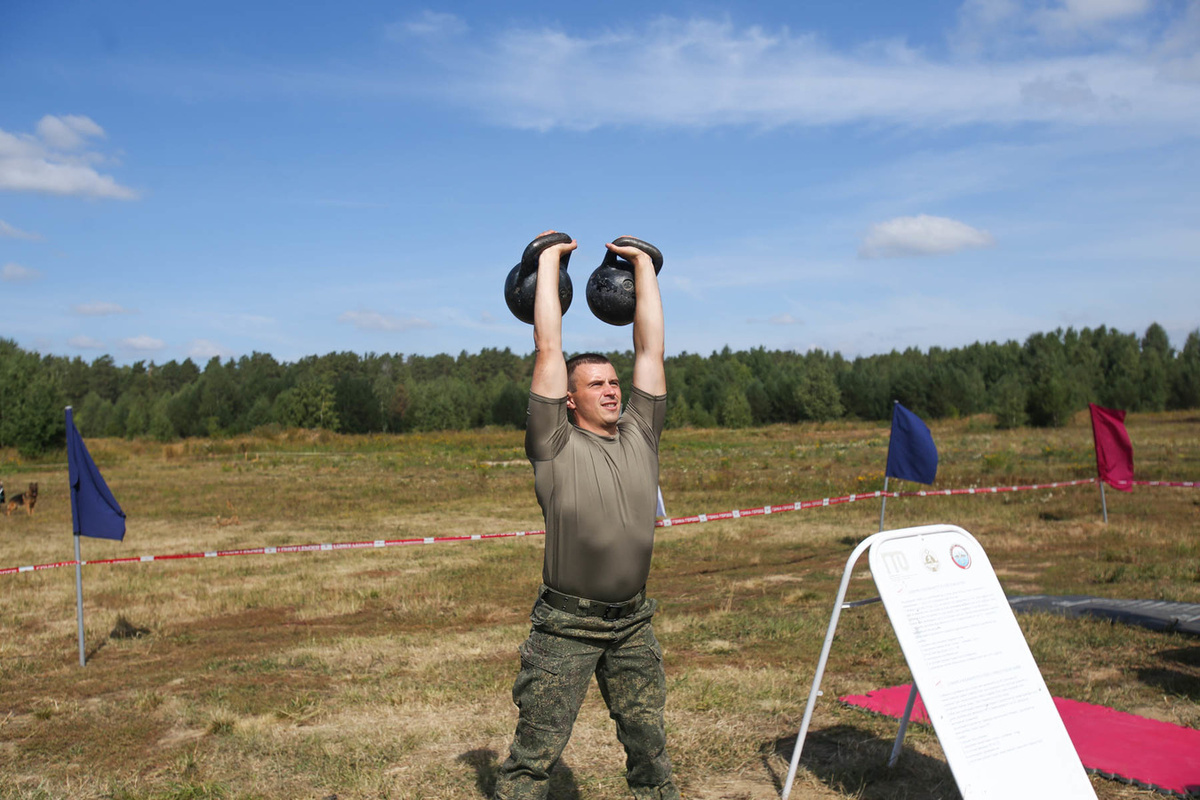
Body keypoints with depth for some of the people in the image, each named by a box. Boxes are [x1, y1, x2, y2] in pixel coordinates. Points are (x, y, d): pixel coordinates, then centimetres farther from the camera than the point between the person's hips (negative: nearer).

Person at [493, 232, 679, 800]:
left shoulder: (640, 436, 7)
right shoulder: (556, 446, -5)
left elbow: (651, 347, 7)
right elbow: (548, 348, -6)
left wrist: (643, 264, 11)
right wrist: (549, 261, 2)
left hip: (633, 625, 5)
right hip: (566, 627, -4)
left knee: (649, 745, 16)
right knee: (535, 754, 2)